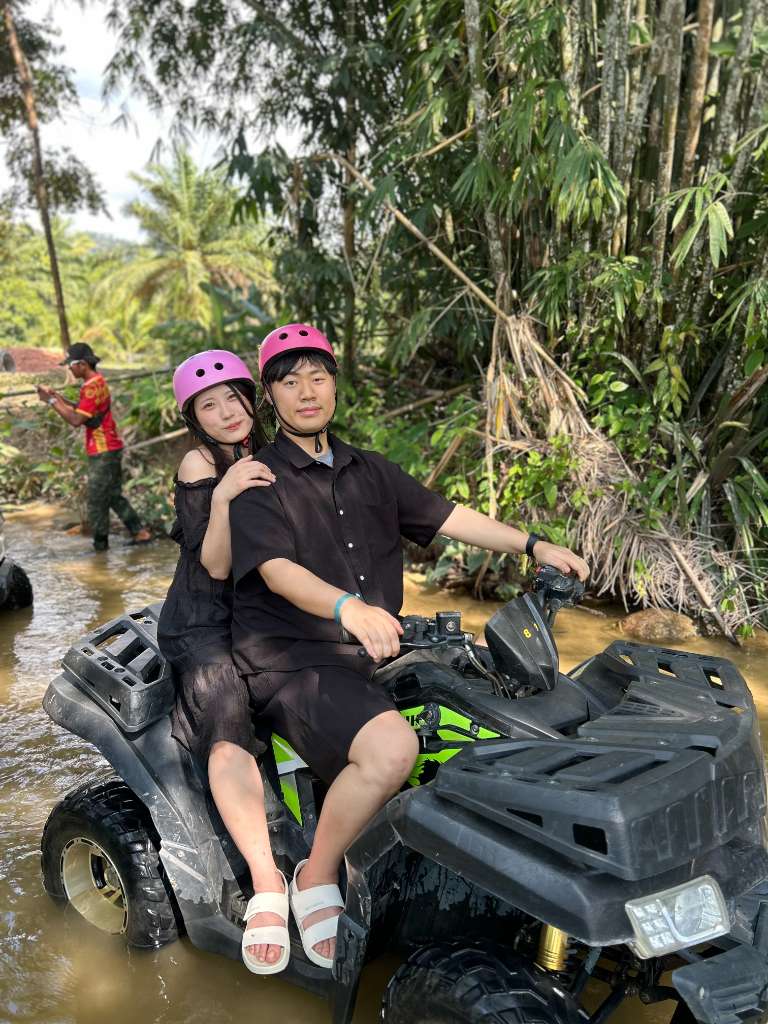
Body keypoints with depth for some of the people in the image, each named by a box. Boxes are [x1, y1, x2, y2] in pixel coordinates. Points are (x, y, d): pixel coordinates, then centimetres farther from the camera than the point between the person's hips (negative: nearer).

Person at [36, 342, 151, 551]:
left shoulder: (91, 387, -19)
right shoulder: (98, 381, 12)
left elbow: (75, 420, -23)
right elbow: (79, 410, 14)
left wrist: (51, 401, -17)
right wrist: (57, 396, 6)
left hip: (103, 453, -10)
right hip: (110, 449, 10)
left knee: (97, 500, 2)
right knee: (114, 495, 17)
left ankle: (100, 542, 12)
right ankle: (140, 532, 18)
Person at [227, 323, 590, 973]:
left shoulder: (370, 472, 16)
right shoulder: (256, 481, -5)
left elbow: (446, 517, 14)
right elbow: (278, 571, -21)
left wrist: (533, 545, 4)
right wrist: (349, 607, -40)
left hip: (380, 651, 7)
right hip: (293, 661, -7)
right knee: (391, 747, -33)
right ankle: (316, 882, -7)